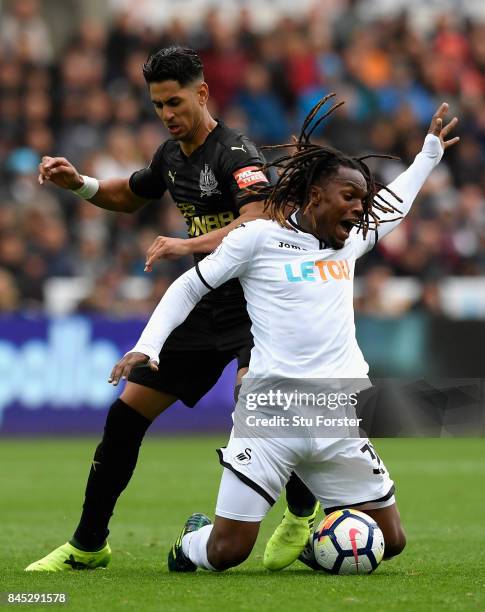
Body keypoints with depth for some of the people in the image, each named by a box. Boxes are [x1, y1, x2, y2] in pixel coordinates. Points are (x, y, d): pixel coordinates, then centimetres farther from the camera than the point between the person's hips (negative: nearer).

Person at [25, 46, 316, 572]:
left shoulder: (236, 153, -17)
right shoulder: (171, 155, 9)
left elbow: (257, 223, -34)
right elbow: (129, 197, 29)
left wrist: (189, 244, -43)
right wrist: (78, 184, 12)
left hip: (251, 307, -8)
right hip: (200, 307, 8)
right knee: (126, 414, 4)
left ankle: (303, 518, -14)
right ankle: (87, 544, 17)